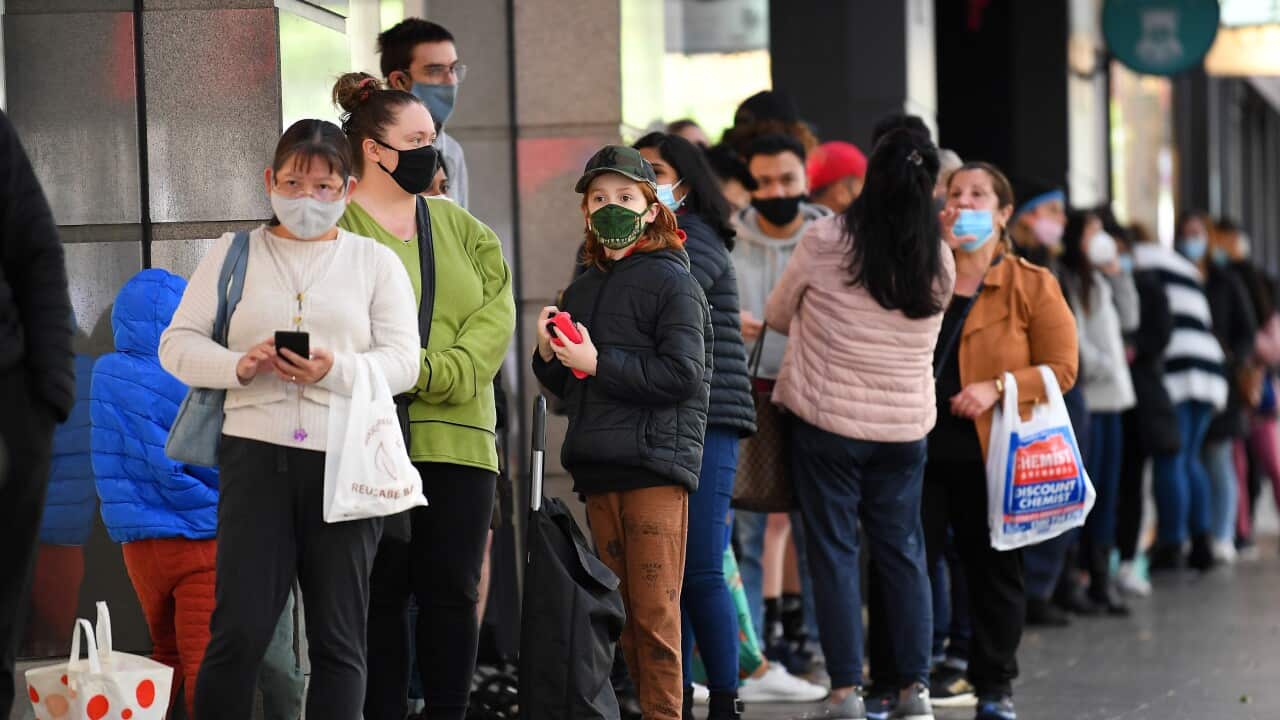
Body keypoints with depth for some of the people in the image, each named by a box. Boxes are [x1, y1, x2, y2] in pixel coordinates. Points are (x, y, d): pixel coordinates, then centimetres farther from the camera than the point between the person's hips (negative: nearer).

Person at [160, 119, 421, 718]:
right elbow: (178, 343, 7)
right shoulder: (233, 254, 13)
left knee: (338, 639, 3)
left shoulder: (375, 261, 12)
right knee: (238, 631, -9)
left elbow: (402, 360, 2)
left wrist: (336, 371, -17)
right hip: (257, 451, -1)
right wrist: (239, 366, -13)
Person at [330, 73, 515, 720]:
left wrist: (441, 368, -10)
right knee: (381, 593, -3)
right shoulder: (335, 227, 2)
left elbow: (497, 309, 7)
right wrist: (410, 369, -18)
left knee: (453, 592, 3)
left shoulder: (459, 227, 19)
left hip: (457, 439, 5)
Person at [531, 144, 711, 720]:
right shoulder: (582, 289, 19)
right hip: (598, 470, 6)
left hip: (656, 464, -6)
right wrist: (548, 355, 3)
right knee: (618, 611, 5)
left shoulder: (672, 281, -1)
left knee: (654, 609, -9)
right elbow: (568, 388, 25)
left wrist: (598, 362, -12)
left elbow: (682, 372, -12)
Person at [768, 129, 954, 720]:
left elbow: (776, 315, 2)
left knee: (834, 553, 4)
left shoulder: (825, 241, -11)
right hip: (905, 426, 3)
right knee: (903, 553, 11)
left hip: (828, 421, -3)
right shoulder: (939, 262, 0)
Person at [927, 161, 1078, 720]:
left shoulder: (1033, 286, 2)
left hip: (993, 450, -2)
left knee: (994, 571, 7)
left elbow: (1061, 368, -4)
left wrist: (998, 388, -16)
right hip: (919, 446, 2)